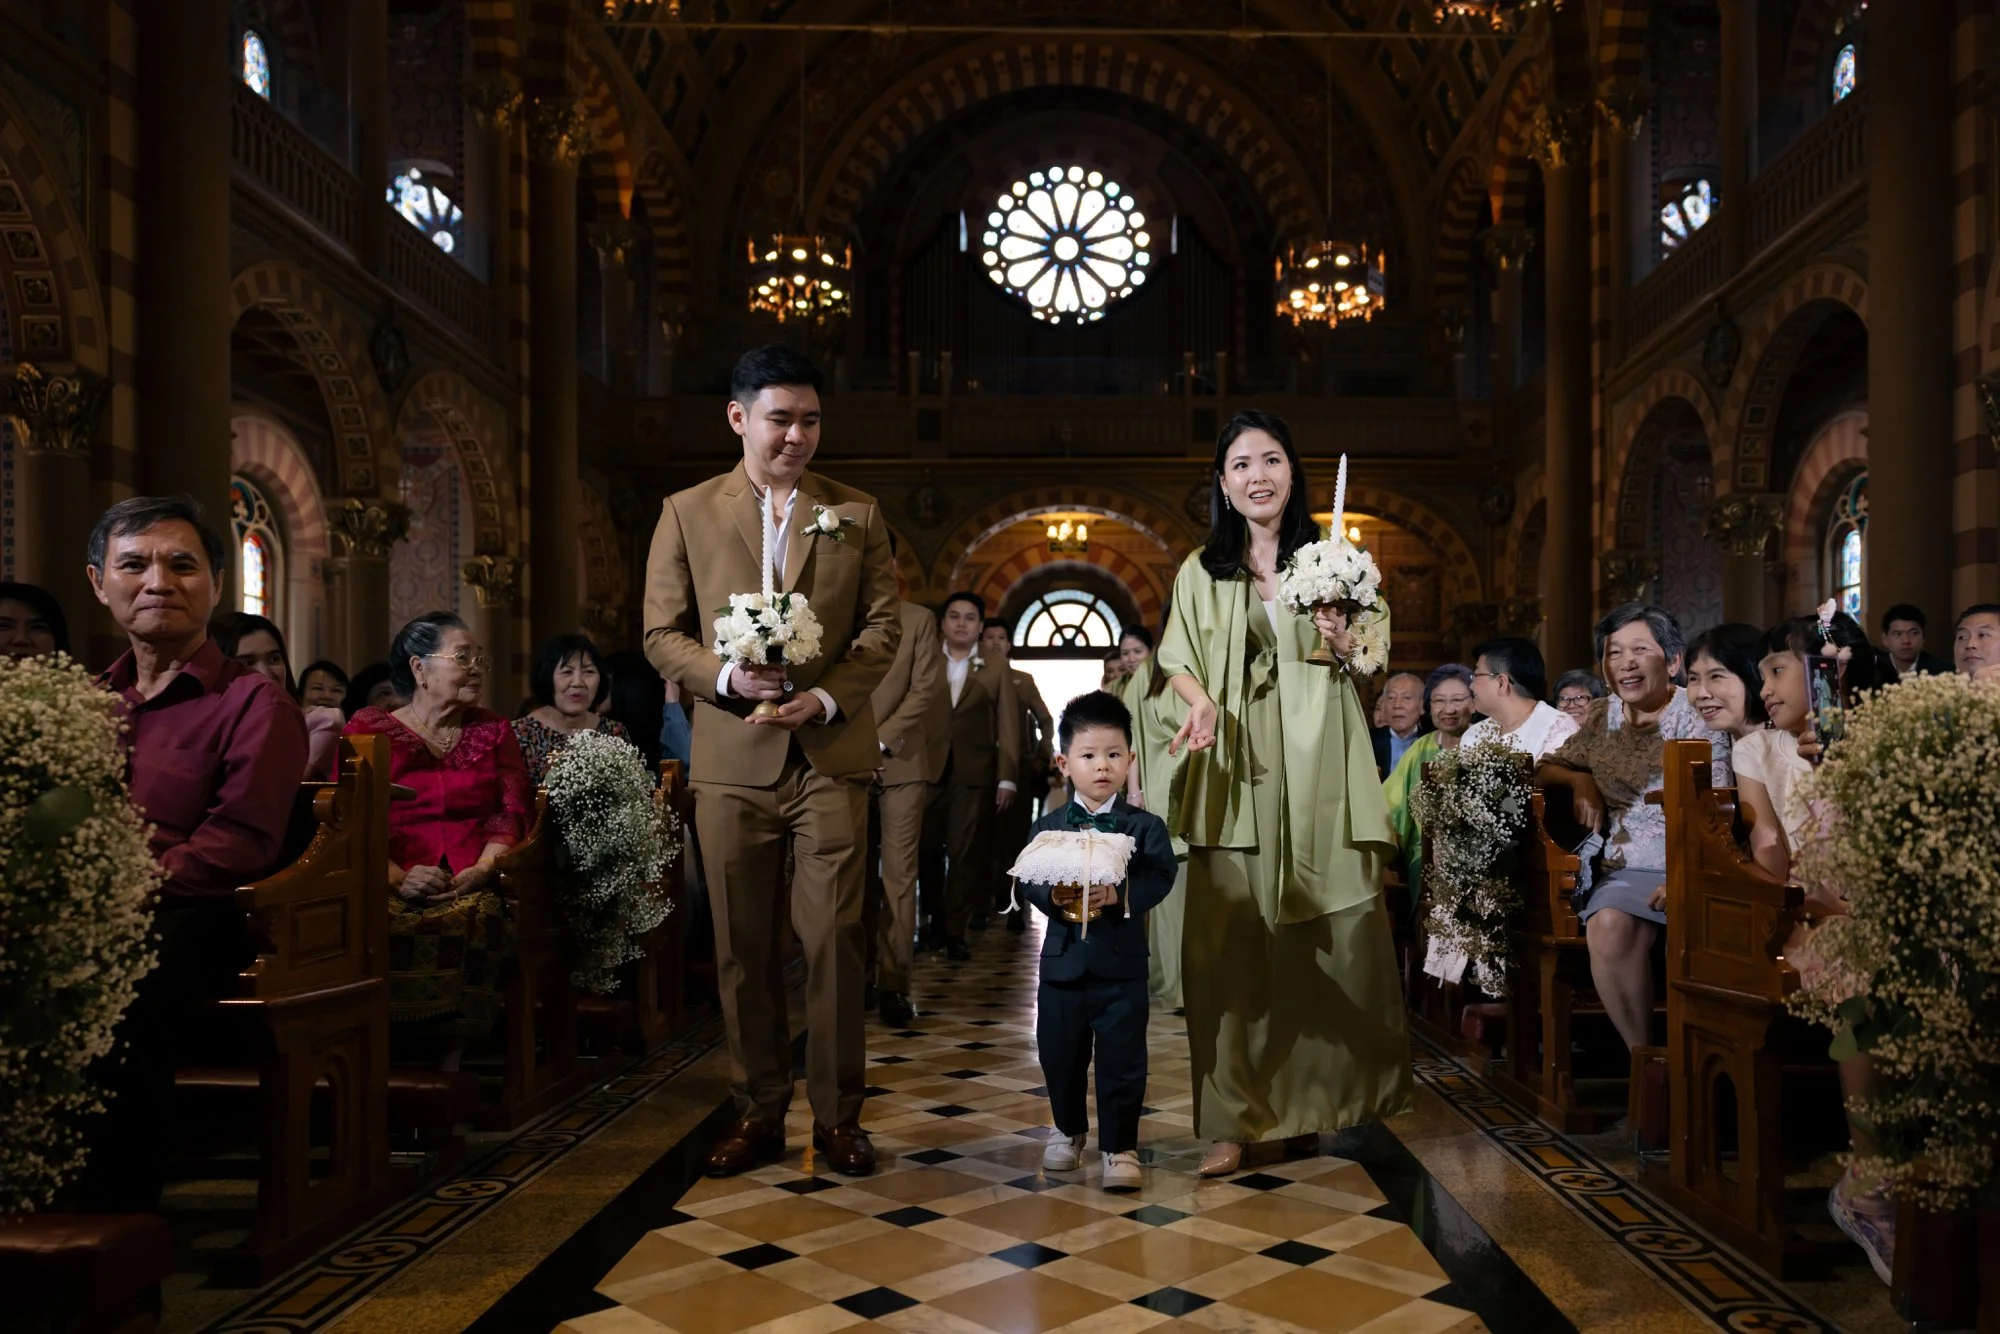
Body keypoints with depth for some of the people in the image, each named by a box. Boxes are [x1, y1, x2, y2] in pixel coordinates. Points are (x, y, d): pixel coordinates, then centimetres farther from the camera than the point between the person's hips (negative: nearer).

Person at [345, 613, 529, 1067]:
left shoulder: (493, 732, 23)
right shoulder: (368, 730, 15)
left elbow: (512, 813, 10)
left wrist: (482, 868, -11)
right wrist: (397, 877, -16)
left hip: (474, 889, 1)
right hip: (394, 891, -1)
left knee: (476, 919, -35)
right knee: (393, 928, -36)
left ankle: (452, 1054, -26)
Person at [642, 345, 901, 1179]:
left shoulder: (857, 515, 10)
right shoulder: (687, 513, 8)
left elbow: (882, 626, 6)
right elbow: (663, 634, 5)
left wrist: (826, 697, -10)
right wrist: (727, 677, -14)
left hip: (832, 752, 0)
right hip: (732, 758, 1)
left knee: (834, 937, -1)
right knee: (741, 945, 6)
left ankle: (837, 1116, 12)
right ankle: (757, 1112, 20)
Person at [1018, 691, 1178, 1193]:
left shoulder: (1145, 826, -3)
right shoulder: (1048, 826, 2)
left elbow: (1159, 879, -14)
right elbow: (1027, 879, -5)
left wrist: (1119, 895, -31)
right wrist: (1055, 897, -25)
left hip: (1122, 964, -2)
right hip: (1062, 959, 2)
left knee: (1122, 1060, 1)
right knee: (1061, 1056, 15)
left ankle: (1119, 1147, 14)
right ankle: (1068, 1131, 37)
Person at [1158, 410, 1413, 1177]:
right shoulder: (1201, 571, 9)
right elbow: (1178, 663, 10)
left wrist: (1344, 645, -8)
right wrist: (1202, 702, -11)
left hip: (1316, 775, 1)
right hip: (1233, 777, 0)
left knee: (1327, 939, 1)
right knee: (1229, 943, -3)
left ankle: (1307, 1104, 20)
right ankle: (1234, 1120, 5)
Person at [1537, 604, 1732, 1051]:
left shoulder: (1696, 720, -1)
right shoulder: (1602, 717, 14)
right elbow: (1545, 769, 22)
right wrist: (1581, 781, -1)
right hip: (1620, 869, 4)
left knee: (1614, 923, -33)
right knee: (1607, 924, -30)